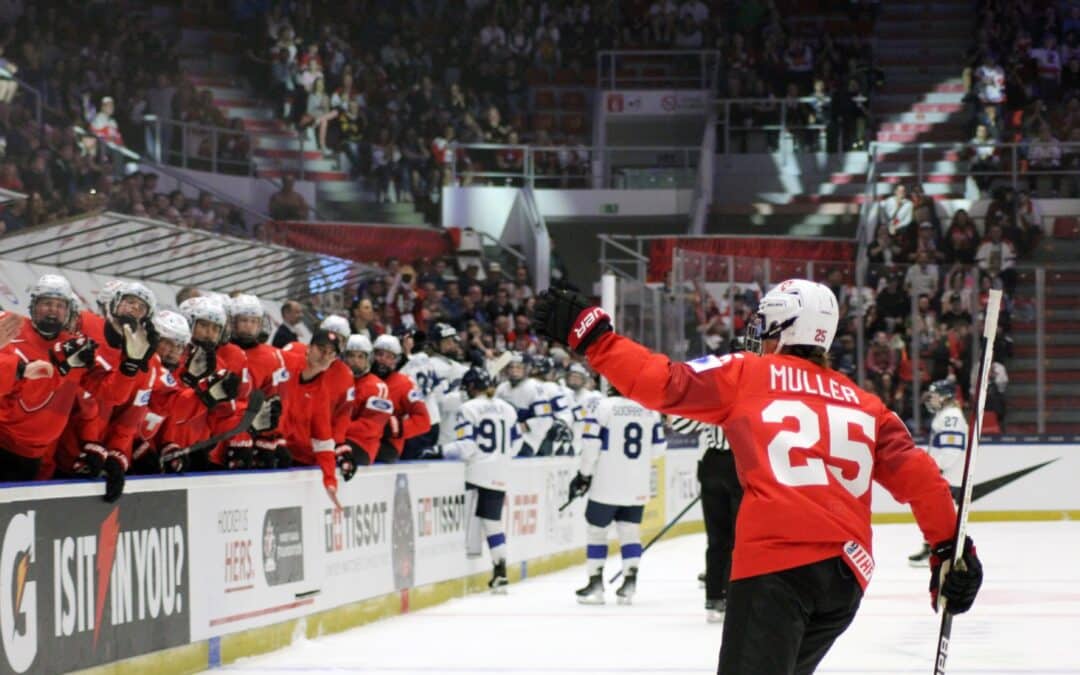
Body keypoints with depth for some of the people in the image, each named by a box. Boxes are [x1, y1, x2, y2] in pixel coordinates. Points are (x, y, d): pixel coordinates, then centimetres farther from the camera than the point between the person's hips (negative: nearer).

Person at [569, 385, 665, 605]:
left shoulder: (604, 406, -10)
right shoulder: (650, 408, 4)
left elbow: (591, 443, -13)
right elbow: (658, 447, 9)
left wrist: (584, 475, -1)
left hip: (607, 485, -4)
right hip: (638, 487, 4)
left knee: (597, 529, 8)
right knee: (630, 530, 11)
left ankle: (595, 583, 7)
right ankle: (629, 584, 4)